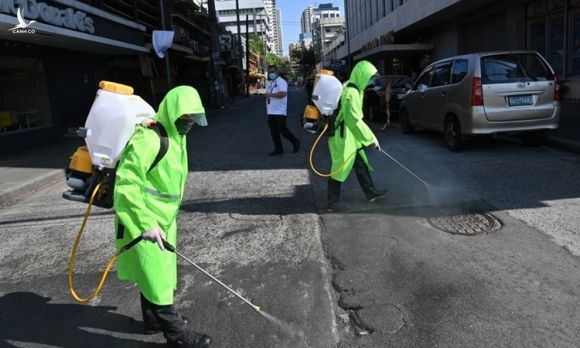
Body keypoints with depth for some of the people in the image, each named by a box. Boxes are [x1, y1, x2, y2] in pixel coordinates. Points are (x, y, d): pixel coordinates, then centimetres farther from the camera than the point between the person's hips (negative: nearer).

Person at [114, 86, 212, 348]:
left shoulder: (177, 136, 8)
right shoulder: (148, 138, -24)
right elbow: (126, 183, -26)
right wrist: (146, 223, -26)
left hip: (163, 219, 9)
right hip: (143, 222, -9)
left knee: (155, 273, 23)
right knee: (157, 279, 2)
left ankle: (154, 319, 42)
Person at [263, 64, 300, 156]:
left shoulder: (281, 82, -10)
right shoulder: (270, 83, 18)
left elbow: (283, 93, -26)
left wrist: (270, 94, -22)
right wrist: (265, 95, -1)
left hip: (279, 112, -9)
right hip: (271, 112, 9)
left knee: (283, 130, -5)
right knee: (274, 132, 8)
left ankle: (296, 142, 14)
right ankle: (278, 149, 15)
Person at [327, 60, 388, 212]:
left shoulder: (350, 87, 10)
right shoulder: (351, 93, -21)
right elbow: (355, 120, -22)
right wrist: (371, 138, -14)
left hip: (350, 136, 10)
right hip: (344, 137, -10)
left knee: (360, 165, 18)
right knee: (340, 168, -2)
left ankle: (371, 193, 30)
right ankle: (332, 203, 7)